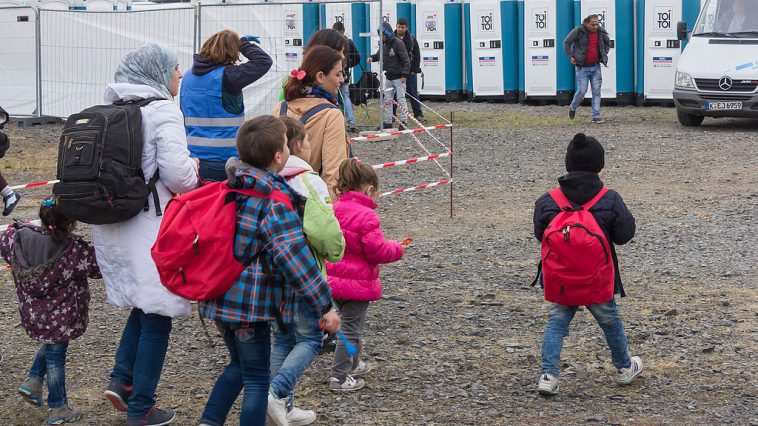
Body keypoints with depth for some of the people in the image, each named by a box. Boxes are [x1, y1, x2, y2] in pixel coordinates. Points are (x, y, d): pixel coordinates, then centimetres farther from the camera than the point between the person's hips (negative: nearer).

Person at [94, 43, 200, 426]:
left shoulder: (109, 109, 9)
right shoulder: (163, 111, -12)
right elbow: (177, 174, -21)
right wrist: (193, 172, 0)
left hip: (109, 225, 7)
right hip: (149, 229, -7)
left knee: (144, 305, 23)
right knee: (157, 316, 4)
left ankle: (121, 379, 12)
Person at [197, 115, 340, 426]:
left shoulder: (231, 187, 6)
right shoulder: (276, 201, -18)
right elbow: (295, 258, -23)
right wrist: (325, 305, -20)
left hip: (219, 296, 8)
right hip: (251, 303, -8)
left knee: (240, 364, 24)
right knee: (256, 379, 3)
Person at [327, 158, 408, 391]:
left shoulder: (334, 210, 2)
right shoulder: (366, 217, -21)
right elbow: (377, 250, -19)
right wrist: (398, 249, 0)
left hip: (334, 280, 8)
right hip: (357, 282, -8)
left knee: (351, 322, 26)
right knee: (351, 329, 1)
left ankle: (353, 364, 40)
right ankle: (339, 377, 3)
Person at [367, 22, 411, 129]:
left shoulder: (398, 43, -14)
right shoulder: (384, 44, 9)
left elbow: (406, 60, -16)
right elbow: (379, 55, 24)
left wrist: (405, 75, -21)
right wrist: (372, 57, 1)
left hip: (399, 77, -8)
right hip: (389, 78, 8)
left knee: (401, 99, -5)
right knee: (387, 100, 9)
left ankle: (403, 121, 0)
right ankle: (388, 122, 15)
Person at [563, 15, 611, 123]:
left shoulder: (601, 32, 2)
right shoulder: (578, 31, -10)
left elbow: (608, 43, 23)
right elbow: (566, 42, 0)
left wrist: (604, 55, 12)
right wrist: (571, 56, -5)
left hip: (596, 67, 4)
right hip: (582, 67, -4)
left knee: (596, 91, -1)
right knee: (582, 91, -6)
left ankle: (596, 116, 2)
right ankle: (573, 108, 23)